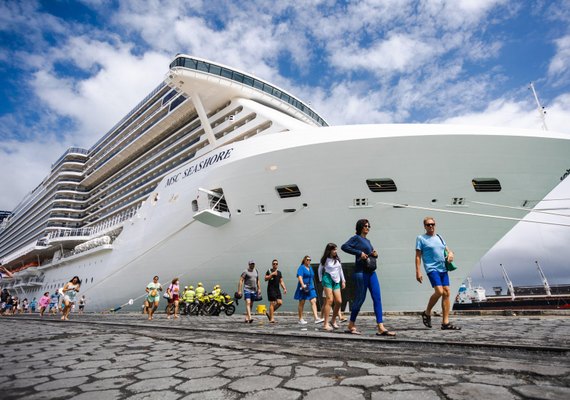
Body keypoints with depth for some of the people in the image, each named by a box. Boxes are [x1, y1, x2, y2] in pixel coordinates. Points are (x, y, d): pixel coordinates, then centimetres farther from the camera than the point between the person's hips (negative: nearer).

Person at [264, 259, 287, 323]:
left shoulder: (279, 272, 16)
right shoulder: (269, 271, 1)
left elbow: (281, 281, 16)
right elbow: (265, 279, -10)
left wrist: (284, 288, 5)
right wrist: (272, 274, -17)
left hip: (277, 289, 6)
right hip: (271, 289, -6)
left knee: (280, 302, -4)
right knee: (272, 303, -7)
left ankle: (269, 313, 13)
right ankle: (272, 318, 1)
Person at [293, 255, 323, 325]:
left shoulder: (310, 268, 15)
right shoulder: (301, 267, -7)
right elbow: (299, 277, -21)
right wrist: (302, 284, -34)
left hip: (310, 288, 6)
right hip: (303, 288, -6)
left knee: (314, 301, -7)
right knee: (302, 303, 4)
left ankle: (316, 318, -12)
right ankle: (300, 319, 14)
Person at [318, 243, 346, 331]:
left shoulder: (337, 259, 12)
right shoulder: (325, 260, 0)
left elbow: (340, 270, 19)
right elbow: (320, 270, 9)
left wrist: (343, 281, 16)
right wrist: (321, 280, 4)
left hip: (336, 281, 5)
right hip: (328, 279, -5)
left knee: (339, 301, -4)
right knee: (329, 300, -15)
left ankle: (334, 321, 15)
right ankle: (326, 324, -14)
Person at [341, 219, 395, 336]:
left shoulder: (367, 240, 19)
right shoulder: (356, 238, -4)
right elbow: (344, 246, -18)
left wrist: (375, 254, 5)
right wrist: (359, 253, -19)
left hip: (371, 272, 8)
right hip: (361, 272, -8)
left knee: (377, 298, 0)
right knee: (360, 298, -1)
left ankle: (381, 328, -1)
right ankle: (351, 326, 14)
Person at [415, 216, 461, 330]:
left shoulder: (439, 237, 18)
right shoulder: (421, 238, 1)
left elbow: (447, 249, 24)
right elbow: (418, 256, -3)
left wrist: (450, 253, -1)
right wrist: (418, 272, -10)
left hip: (443, 268, 6)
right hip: (432, 269, -6)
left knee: (447, 293, 1)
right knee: (439, 292, -19)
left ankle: (445, 322, 8)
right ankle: (427, 313, 4)